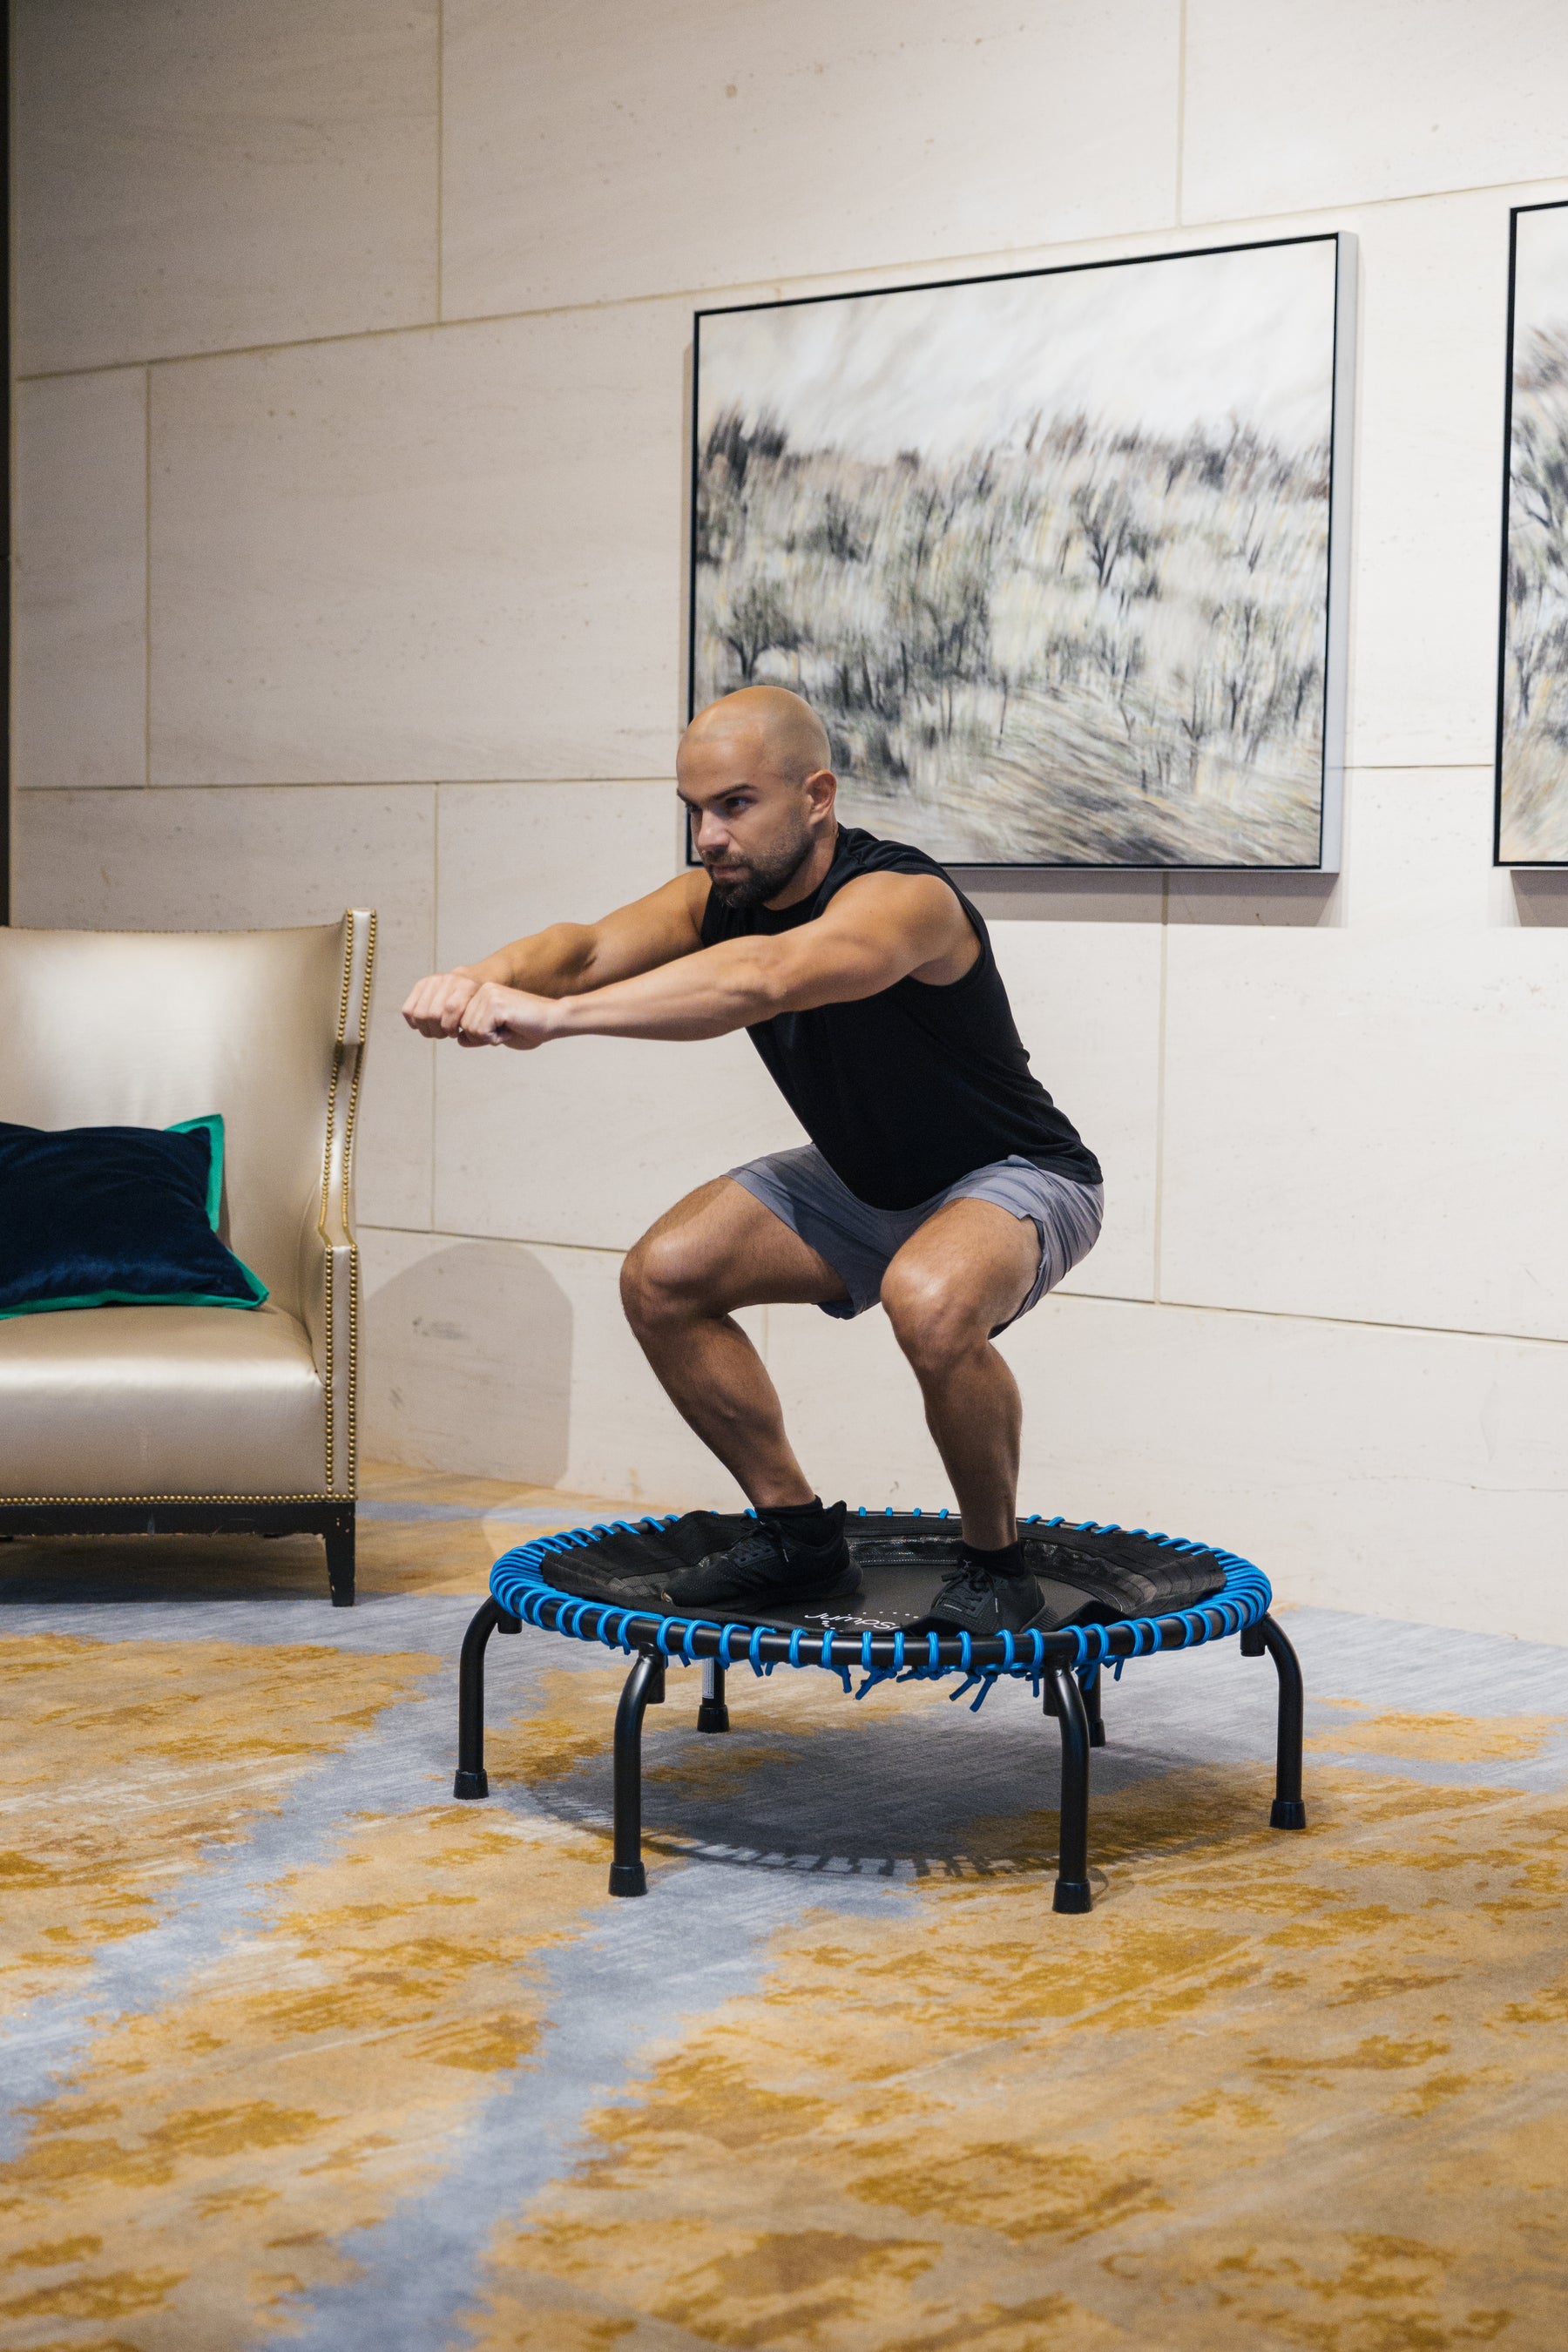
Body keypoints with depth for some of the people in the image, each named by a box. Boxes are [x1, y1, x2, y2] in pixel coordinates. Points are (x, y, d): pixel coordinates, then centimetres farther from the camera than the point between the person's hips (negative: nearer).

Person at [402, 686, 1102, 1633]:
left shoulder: (903, 899, -33)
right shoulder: (723, 895, -10)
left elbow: (763, 978, -52)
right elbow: (592, 945, -27)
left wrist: (556, 1016, -61)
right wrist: (487, 977, -50)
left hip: (1019, 1177, -8)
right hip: (865, 1181, 8)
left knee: (930, 1299, -38)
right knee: (664, 1276, -7)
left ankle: (996, 1564, -13)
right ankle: (799, 1534, 9)